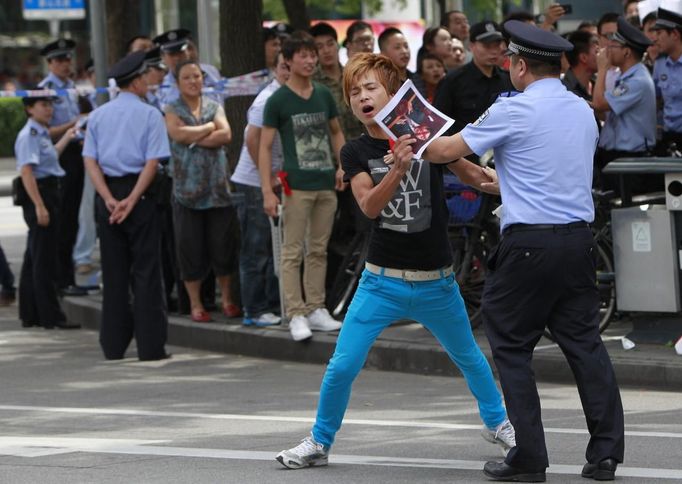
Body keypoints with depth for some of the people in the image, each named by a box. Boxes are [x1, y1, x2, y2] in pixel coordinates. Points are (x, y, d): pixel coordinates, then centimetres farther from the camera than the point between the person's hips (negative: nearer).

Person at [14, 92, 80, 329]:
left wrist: (65, 139, 35)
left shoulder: (42, 133, 14)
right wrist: (39, 206, -27)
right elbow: (26, 172, -22)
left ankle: (30, 314, 20)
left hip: (50, 193, 10)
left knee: (35, 258, 14)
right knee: (44, 258, -7)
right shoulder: (29, 135, -15)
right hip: (39, 195, -10)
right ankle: (50, 316, -5)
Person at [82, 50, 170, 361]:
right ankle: (150, 346, -3)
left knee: (113, 271, 10)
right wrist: (131, 201, -15)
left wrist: (110, 200, -8)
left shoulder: (98, 116, 9)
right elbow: (152, 163, -13)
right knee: (145, 270, -1)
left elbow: (90, 161, 1)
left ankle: (114, 346, 12)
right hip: (139, 192, -4)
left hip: (107, 191, 4)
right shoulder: (149, 114, -4)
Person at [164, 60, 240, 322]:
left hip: (218, 188, 2)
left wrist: (195, 139, -12)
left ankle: (227, 298, 17)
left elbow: (225, 135, -6)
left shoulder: (214, 107, 10)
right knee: (191, 248, 0)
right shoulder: (172, 110, 3)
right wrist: (209, 128, -6)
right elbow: (179, 133, -16)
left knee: (223, 244, 3)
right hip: (187, 189, -2)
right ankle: (195, 303, 10)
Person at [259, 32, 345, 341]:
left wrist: (342, 165, 7)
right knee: (293, 252, -4)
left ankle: (316, 309, 16)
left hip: (326, 185, 5)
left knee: (318, 250, 10)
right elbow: (265, 147, -5)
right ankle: (296, 315, -5)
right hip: (297, 185, -5)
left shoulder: (324, 95, 11)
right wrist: (267, 191, -12)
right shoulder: (278, 101, -4)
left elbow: (336, 132, 24)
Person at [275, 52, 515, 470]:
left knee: (468, 356, 18)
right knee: (343, 366, -7)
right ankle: (320, 442, 13)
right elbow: (369, 205, -18)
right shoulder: (356, 152, -2)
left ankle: (497, 421, 42)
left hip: (436, 282, 0)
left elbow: (471, 173, 7)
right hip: (382, 281, 0)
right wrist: (398, 169, -35)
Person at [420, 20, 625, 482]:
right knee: (585, 343, 8)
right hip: (579, 238, 6)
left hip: (529, 243, -6)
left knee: (512, 348, 4)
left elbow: (448, 151, 0)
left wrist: (413, 146, 19)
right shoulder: (584, 111, 12)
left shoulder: (514, 111, -8)